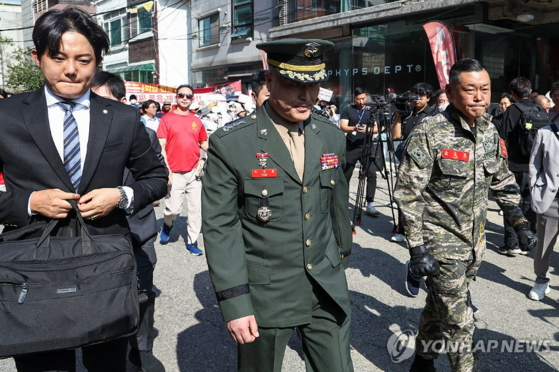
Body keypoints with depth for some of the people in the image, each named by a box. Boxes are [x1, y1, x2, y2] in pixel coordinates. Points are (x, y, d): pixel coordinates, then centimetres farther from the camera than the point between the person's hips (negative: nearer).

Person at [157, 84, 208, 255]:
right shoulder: (167, 119, 1)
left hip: (194, 172, 3)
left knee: (195, 209, 4)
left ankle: (192, 241, 18)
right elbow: (161, 147, -4)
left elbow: (204, 144, 20)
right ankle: (168, 225, 32)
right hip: (175, 174, -3)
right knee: (173, 209, -2)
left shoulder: (196, 121, 10)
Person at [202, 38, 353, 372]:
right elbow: (219, 227, -13)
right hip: (264, 295, -3)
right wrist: (234, 303, -15)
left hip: (328, 290, 4)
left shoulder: (332, 136, 3)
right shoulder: (230, 144, -13)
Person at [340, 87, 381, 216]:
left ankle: (370, 205, -9)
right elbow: (343, 127, -7)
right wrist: (354, 128, -27)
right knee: (346, 175, 6)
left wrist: (368, 129, -20)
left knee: (372, 174, -13)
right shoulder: (348, 110, 5)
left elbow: (376, 129, 2)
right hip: (351, 147, -1)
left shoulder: (371, 111, 9)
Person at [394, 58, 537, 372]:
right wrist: (417, 249, -21)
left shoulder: (489, 132, 3)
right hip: (441, 241, -6)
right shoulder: (429, 134, -18)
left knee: (439, 308, 21)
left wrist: (521, 224, 9)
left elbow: (503, 182, 15)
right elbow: (408, 193, -18)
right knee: (459, 320, -3)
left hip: (475, 240, 6)